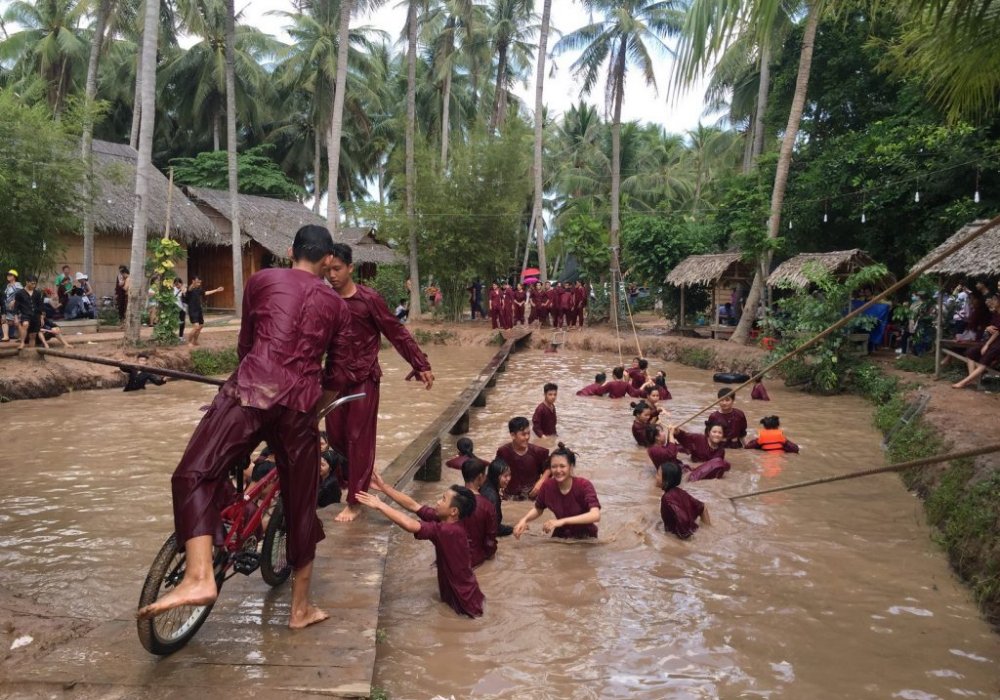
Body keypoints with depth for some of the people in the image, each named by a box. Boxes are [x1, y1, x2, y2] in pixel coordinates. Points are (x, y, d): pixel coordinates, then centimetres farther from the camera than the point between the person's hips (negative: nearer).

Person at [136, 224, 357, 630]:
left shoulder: (262, 280, 15)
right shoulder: (337, 305, 19)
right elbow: (339, 375, 17)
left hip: (252, 393, -2)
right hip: (300, 405, 3)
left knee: (194, 476, 1)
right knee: (300, 506, 12)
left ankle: (198, 578, -20)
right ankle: (301, 608, 26)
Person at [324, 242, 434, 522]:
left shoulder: (368, 298, -12)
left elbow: (397, 333, -8)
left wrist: (421, 365, -8)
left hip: (364, 377, -4)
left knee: (359, 439, 1)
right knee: (335, 436, 11)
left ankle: (355, 502, 11)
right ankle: (361, 474, 38)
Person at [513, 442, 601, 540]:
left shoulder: (584, 486, -18)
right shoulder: (548, 486, -9)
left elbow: (595, 515, -33)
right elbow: (537, 509, 10)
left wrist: (562, 521, -39)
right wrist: (524, 520, -10)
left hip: (585, 538, -2)